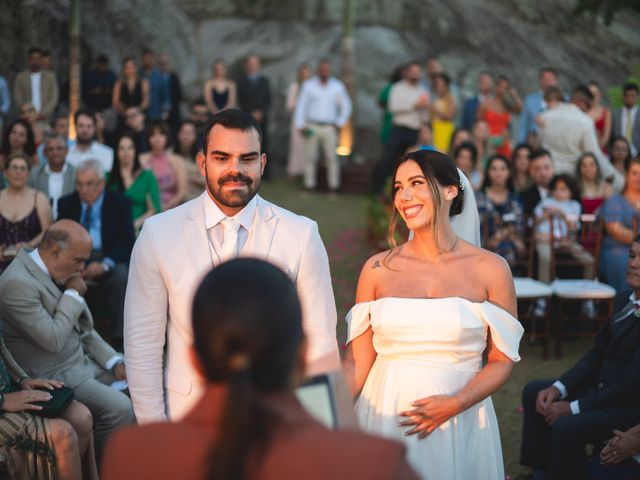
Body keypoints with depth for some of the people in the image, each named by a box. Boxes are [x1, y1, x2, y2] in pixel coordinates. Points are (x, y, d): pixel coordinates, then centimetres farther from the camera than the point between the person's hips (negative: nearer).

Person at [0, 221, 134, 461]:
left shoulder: (56, 271, 6)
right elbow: (53, 340, -25)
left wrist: (115, 362, 3)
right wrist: (73, 294, -15)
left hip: (83, 360, 9)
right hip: (54, 376, -9)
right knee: (120, 407, -23)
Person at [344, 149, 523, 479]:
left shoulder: (490, 269, -3)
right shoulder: (377, 269, 1)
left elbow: (503, 360, -1)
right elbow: (358, 361, 1)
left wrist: (455, 404, -16)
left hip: (458, 424, -1)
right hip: (384, 415, 1)